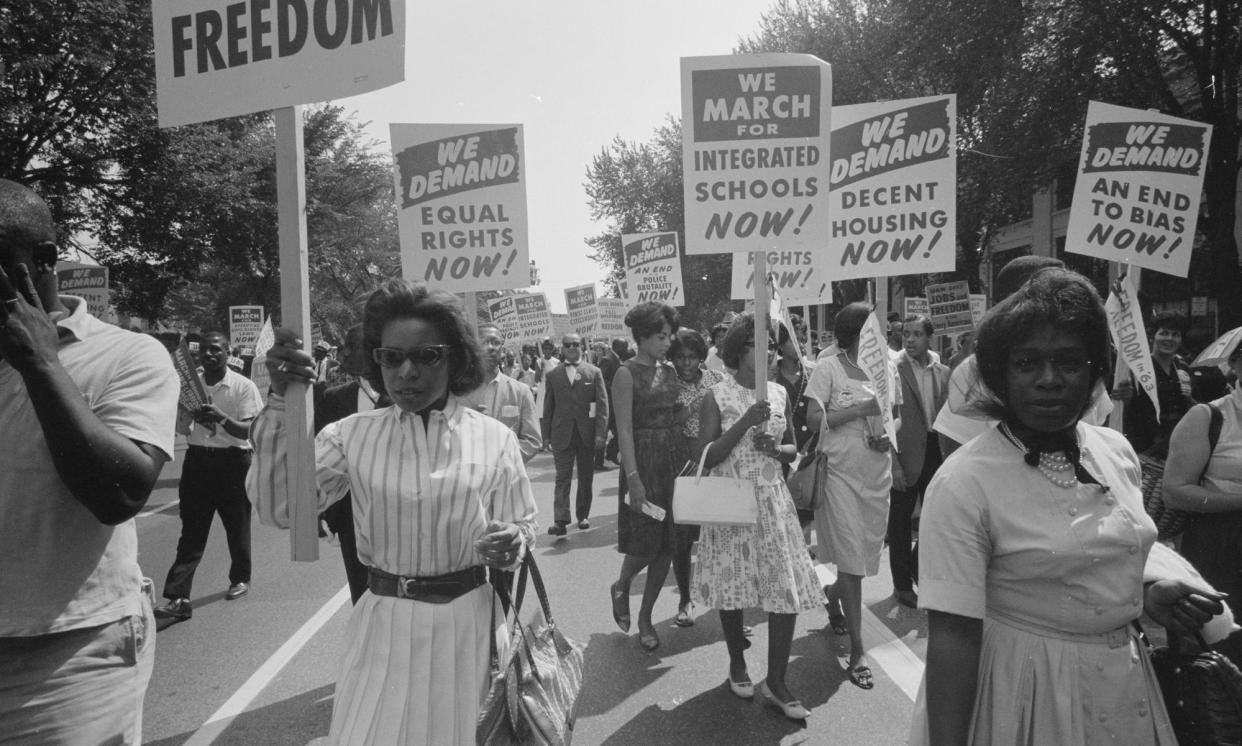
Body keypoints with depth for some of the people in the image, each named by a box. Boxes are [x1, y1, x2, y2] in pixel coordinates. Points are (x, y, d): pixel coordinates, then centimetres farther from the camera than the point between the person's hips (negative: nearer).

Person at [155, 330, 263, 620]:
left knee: (237, 525, 11)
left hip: (232, 461, -3)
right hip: (197, 459, 3)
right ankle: (179, 599, -2)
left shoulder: (243, 386, -7)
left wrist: (222, 418, -30)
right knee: (191, 532, 0)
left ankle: (240, 579, 33)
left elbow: (249, 431, -13)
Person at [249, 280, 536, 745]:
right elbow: (278, 508, -12)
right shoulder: (352, 435, -3)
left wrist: (512, 543, -23)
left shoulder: (494, 438, -5)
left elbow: (524, 526, 1)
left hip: (466, 623, 0)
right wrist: (281, 402, -18)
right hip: (384, 624, 1)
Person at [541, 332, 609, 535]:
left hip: (587, 434, 1)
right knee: (563, 478, -5)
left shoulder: (594, 372, 4)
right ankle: (560, 520, -9)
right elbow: (548, 407, 8)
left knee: (586, 478, 10)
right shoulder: (553, 375, 6)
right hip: (562, 434, 0)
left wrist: (601, 432, -9)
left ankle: (583, 515, 23)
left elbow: (602, 404, 0)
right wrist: (547, 434, 2)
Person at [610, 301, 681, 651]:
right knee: (645, 543, -3)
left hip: (673, 461, 6)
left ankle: (645, 618, 22)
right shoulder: (627, 374, -8)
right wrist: (633, 477, -19)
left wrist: (687, 463, 5)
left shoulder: (669, 370, 10)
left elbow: (675, 419, 12)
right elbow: (624, 429, -13)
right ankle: (621, 587, 29)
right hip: (643, 461, -6)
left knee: (666, 545, 7)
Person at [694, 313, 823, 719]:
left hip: (773, 500, 3)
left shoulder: (778, 393, 5)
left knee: (788, 589, -1)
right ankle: (737, 663, 34)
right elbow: (707, 457, -12)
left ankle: (775, 682, 14)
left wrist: (775, 448, -9)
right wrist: (745, 422, -21)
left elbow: (793, 449, 14)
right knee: (732, 585, 9)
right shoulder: (717, 396, -7)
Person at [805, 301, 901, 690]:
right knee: (851, 559, -4)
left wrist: (890, 436, -5)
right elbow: (813, 419, -13)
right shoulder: (829, 368, -7)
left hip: (877, 473, 5)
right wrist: (860, 409, -18)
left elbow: (897, 416, 16)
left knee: (867, 553, 15)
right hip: (841, 472, -5)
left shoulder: (886, 368, 8)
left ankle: (833, 600, 46)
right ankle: (857, 651, 4)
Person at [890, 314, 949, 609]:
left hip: (935, 451, 5)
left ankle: (916, 568, 36)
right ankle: (902, 585, 21)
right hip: (905, 454, -5)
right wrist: (893, 464, -15)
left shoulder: (942, 372, 8)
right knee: (900, 519, 6)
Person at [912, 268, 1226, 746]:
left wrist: (1149, 594, -4)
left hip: (1125, 682, 6)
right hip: (1024, 688, -6)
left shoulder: (1117, 452, -2)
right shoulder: (961, 485, -24)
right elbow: (952, 637, -24)